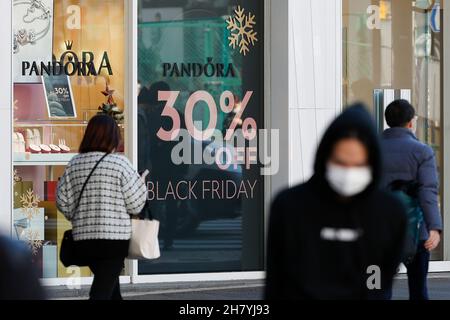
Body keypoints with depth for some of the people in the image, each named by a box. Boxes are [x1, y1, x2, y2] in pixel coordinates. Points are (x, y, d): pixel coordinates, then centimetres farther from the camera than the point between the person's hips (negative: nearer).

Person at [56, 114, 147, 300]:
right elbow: (135, 204, -9)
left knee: (110, 285, 23)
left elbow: (63, 201, 4)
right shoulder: (119, 163, -10)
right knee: (102, 292, -6)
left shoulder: (74, 164, 3)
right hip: (114, 236, -5)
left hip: (83, 237, 5)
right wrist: (140, 186, 11)